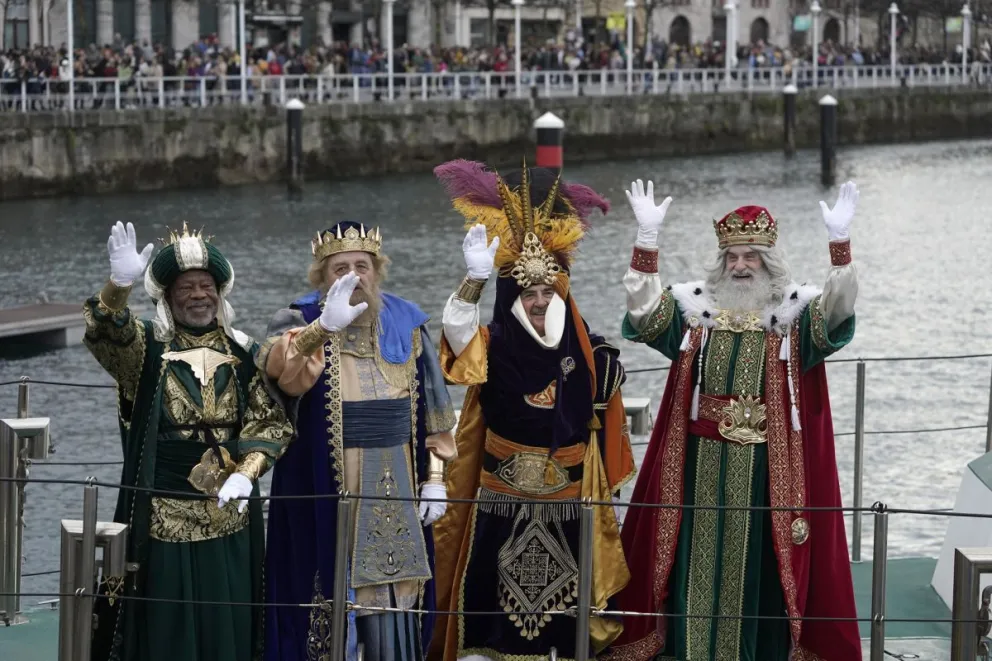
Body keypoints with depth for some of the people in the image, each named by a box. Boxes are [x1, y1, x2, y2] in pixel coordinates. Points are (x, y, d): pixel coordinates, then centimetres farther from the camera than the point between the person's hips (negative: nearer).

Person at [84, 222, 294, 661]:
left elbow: (270, 422, 3)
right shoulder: (145, 348, -3)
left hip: (229, 519, 3)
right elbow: (105, 335, -24)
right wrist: (120, 285, -44)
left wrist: (245, 474, -16)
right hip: (162, 520, -3)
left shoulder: (243, 354, 5)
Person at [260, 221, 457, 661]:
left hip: (393, 487, 3)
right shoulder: (301, 321, -4)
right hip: (326, 489, -3)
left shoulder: (405, 322, 6)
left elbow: (430, 407, 11)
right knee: (334, 598, -1)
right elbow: (277, 367, -27)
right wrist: (324, 327, -43)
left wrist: (435, 476, 5)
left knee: (394, 602, 6)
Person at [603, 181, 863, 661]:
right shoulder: (694, 310, 6)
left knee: (758, 562, 1)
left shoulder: (795, 316, 0)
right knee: (697, 559, 4)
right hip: (700, 465, 2)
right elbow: (642, 307, -6)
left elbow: (840, 306, -16)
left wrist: (839, 240, -30)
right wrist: (647, 237, -18)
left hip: (766, 469, -2)